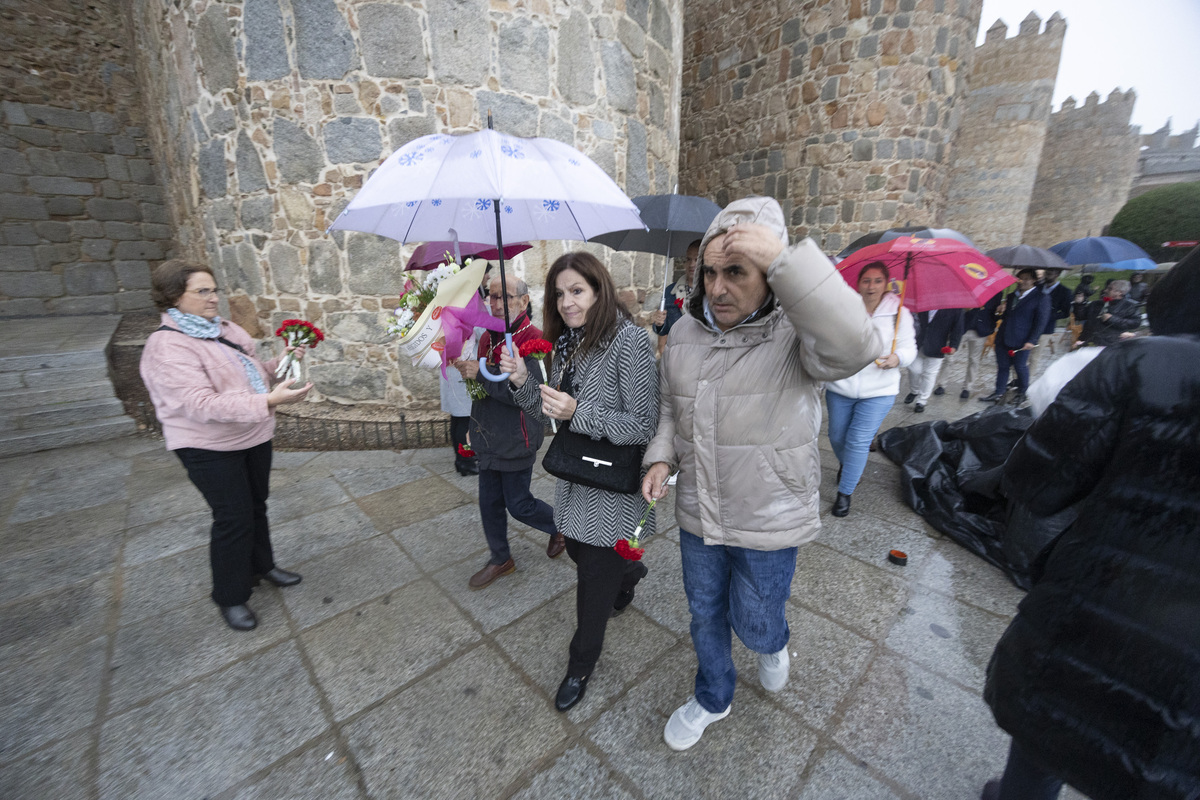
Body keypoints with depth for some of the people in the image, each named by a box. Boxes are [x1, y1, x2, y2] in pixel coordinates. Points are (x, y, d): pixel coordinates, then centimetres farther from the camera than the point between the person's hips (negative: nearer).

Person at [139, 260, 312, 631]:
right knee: (233, 518, 1)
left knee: (256, 506, 20)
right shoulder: (167, 346, -20)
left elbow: (250, 373, 18)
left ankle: (261, 565, 41)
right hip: (210, 448, -7)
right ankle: (230, 597, 21)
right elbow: (202, 405, -30)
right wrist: (269, 401, -41)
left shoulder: (225, 329, 4)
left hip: (253, 436, 7)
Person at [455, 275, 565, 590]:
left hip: (516, 441, -8)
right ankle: (500, 559, 38)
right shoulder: (488, 337, 7)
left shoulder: (533, 339, -18)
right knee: (490, 503, 17)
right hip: (488, 439, 8)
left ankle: (561, 526, 36)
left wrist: (480, 374, -27)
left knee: (518, 504, 6)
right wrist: (464, 366, 0)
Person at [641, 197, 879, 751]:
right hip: (697, 513, 5)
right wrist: (661, 457, -6)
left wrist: (783, 258, -43)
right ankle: (712, 700, 53)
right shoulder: (684, 334, -3)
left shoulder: (795, 333, -18)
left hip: (769, 520, -4)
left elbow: (855, 347, -41)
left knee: (754, 625, 17)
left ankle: (774, 645, 58)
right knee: (705, 615, 23)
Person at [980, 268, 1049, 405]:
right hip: (1003, 338, 5)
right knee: (1002, 366, 10)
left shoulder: (1041, 298, -4)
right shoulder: (1011, 296, 14)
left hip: (1021, 342, -5)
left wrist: (1032, 341, -15)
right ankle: (999, 393, 18)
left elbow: (1040, 322, -8)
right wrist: (1001, 311, -1)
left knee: (1021, 367, 7)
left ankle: (1022, 393, 24)